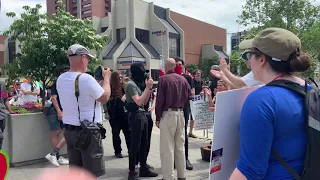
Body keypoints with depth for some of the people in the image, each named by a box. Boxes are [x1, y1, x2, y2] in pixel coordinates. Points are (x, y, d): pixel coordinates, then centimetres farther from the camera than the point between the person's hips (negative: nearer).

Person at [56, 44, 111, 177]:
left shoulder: (61, 79, 5)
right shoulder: (86, 78, -20)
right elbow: (105, 98, -8)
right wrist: (106, 78, 5)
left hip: (69, 130, 8)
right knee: (92, 173, 3)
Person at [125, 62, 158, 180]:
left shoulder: (139, 83, 13)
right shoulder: (130, 84, -12)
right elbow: (138, 102, -20)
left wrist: (149, 88, 4)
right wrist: (147, 87, -16)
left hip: (143, 115, 9)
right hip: (136, 116, -9)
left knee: (144, 143, 14)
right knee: (135, 144, -4)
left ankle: (143, 168, 25)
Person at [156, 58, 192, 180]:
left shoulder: (163, 79, -9)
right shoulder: (183, 79, 6)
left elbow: (159, 99, -11)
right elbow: (190, 96, 6)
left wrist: (158, 118, -4)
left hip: (168, 114, -5)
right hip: (180, 113, 6)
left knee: (167, 147, 0)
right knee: (180, 145, 13)